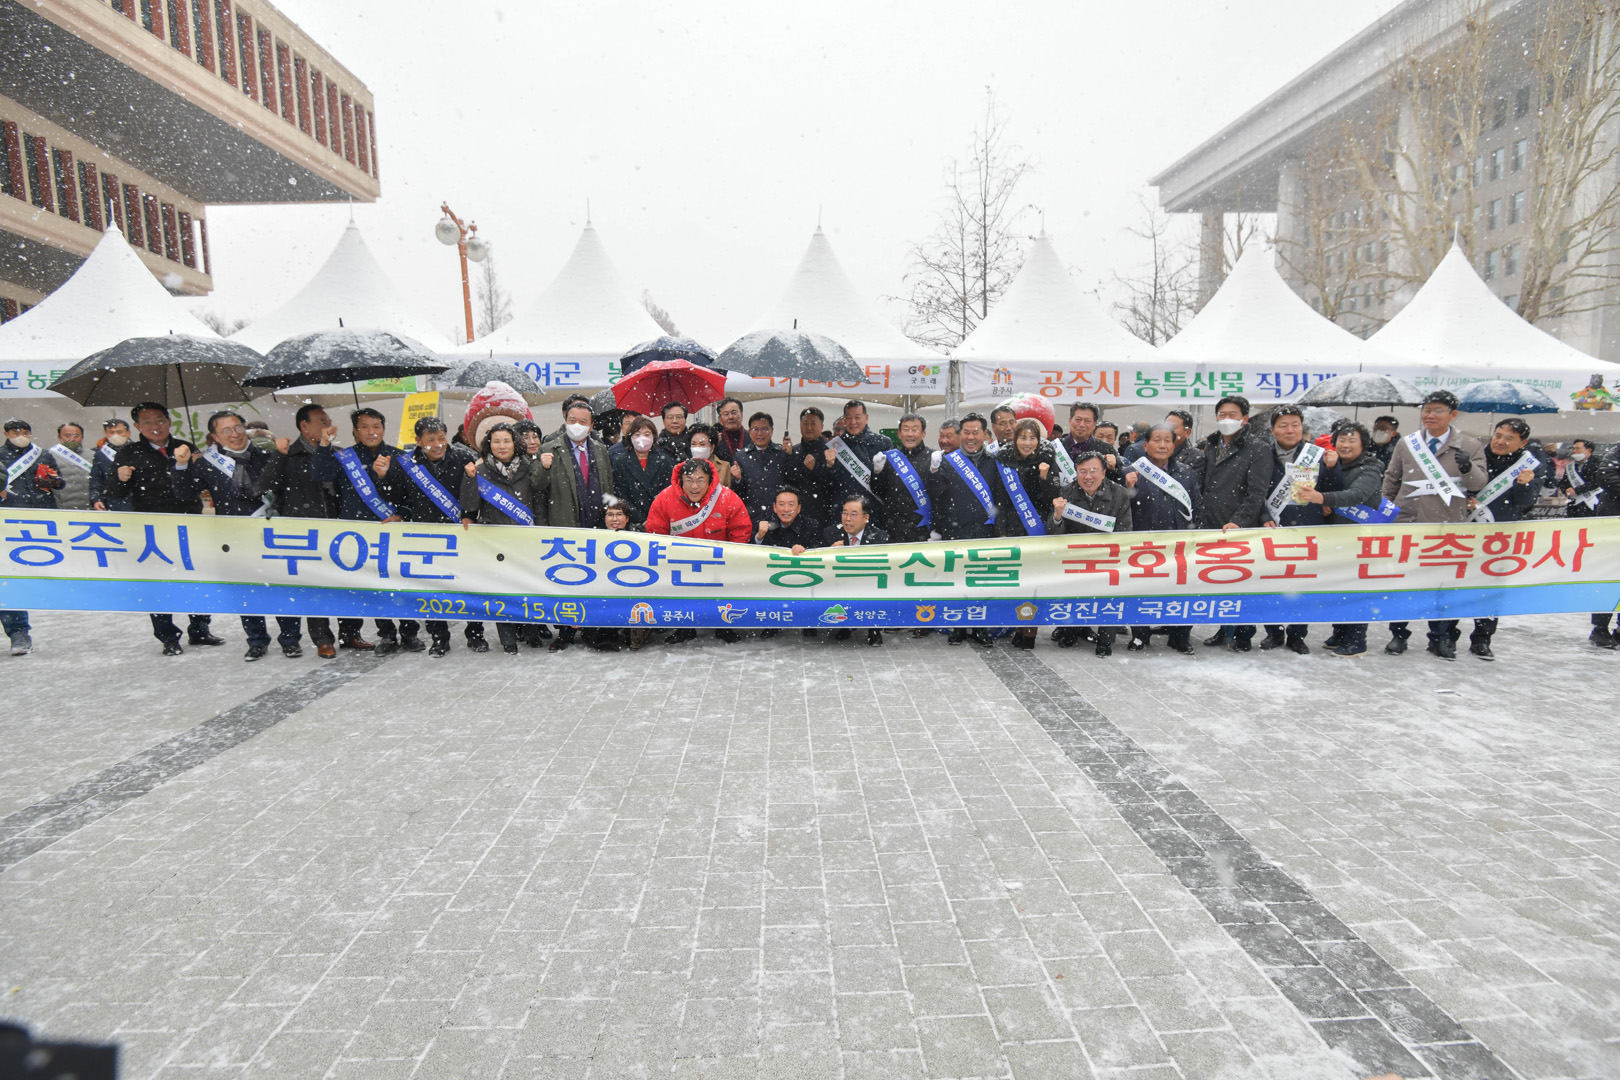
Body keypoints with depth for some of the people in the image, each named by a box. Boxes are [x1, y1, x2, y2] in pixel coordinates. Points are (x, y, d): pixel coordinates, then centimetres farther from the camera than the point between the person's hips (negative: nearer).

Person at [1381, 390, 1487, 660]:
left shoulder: (1470, 446, 3)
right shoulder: (1406, 444, 6)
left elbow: (1480, 483, -5)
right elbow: (1390, 480, 12)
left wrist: (1468, 468, -25)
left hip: (1448, 526, -1)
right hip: (1407, 522, 1)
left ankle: (1441, 637, 20)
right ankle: (1398, 634, 16)